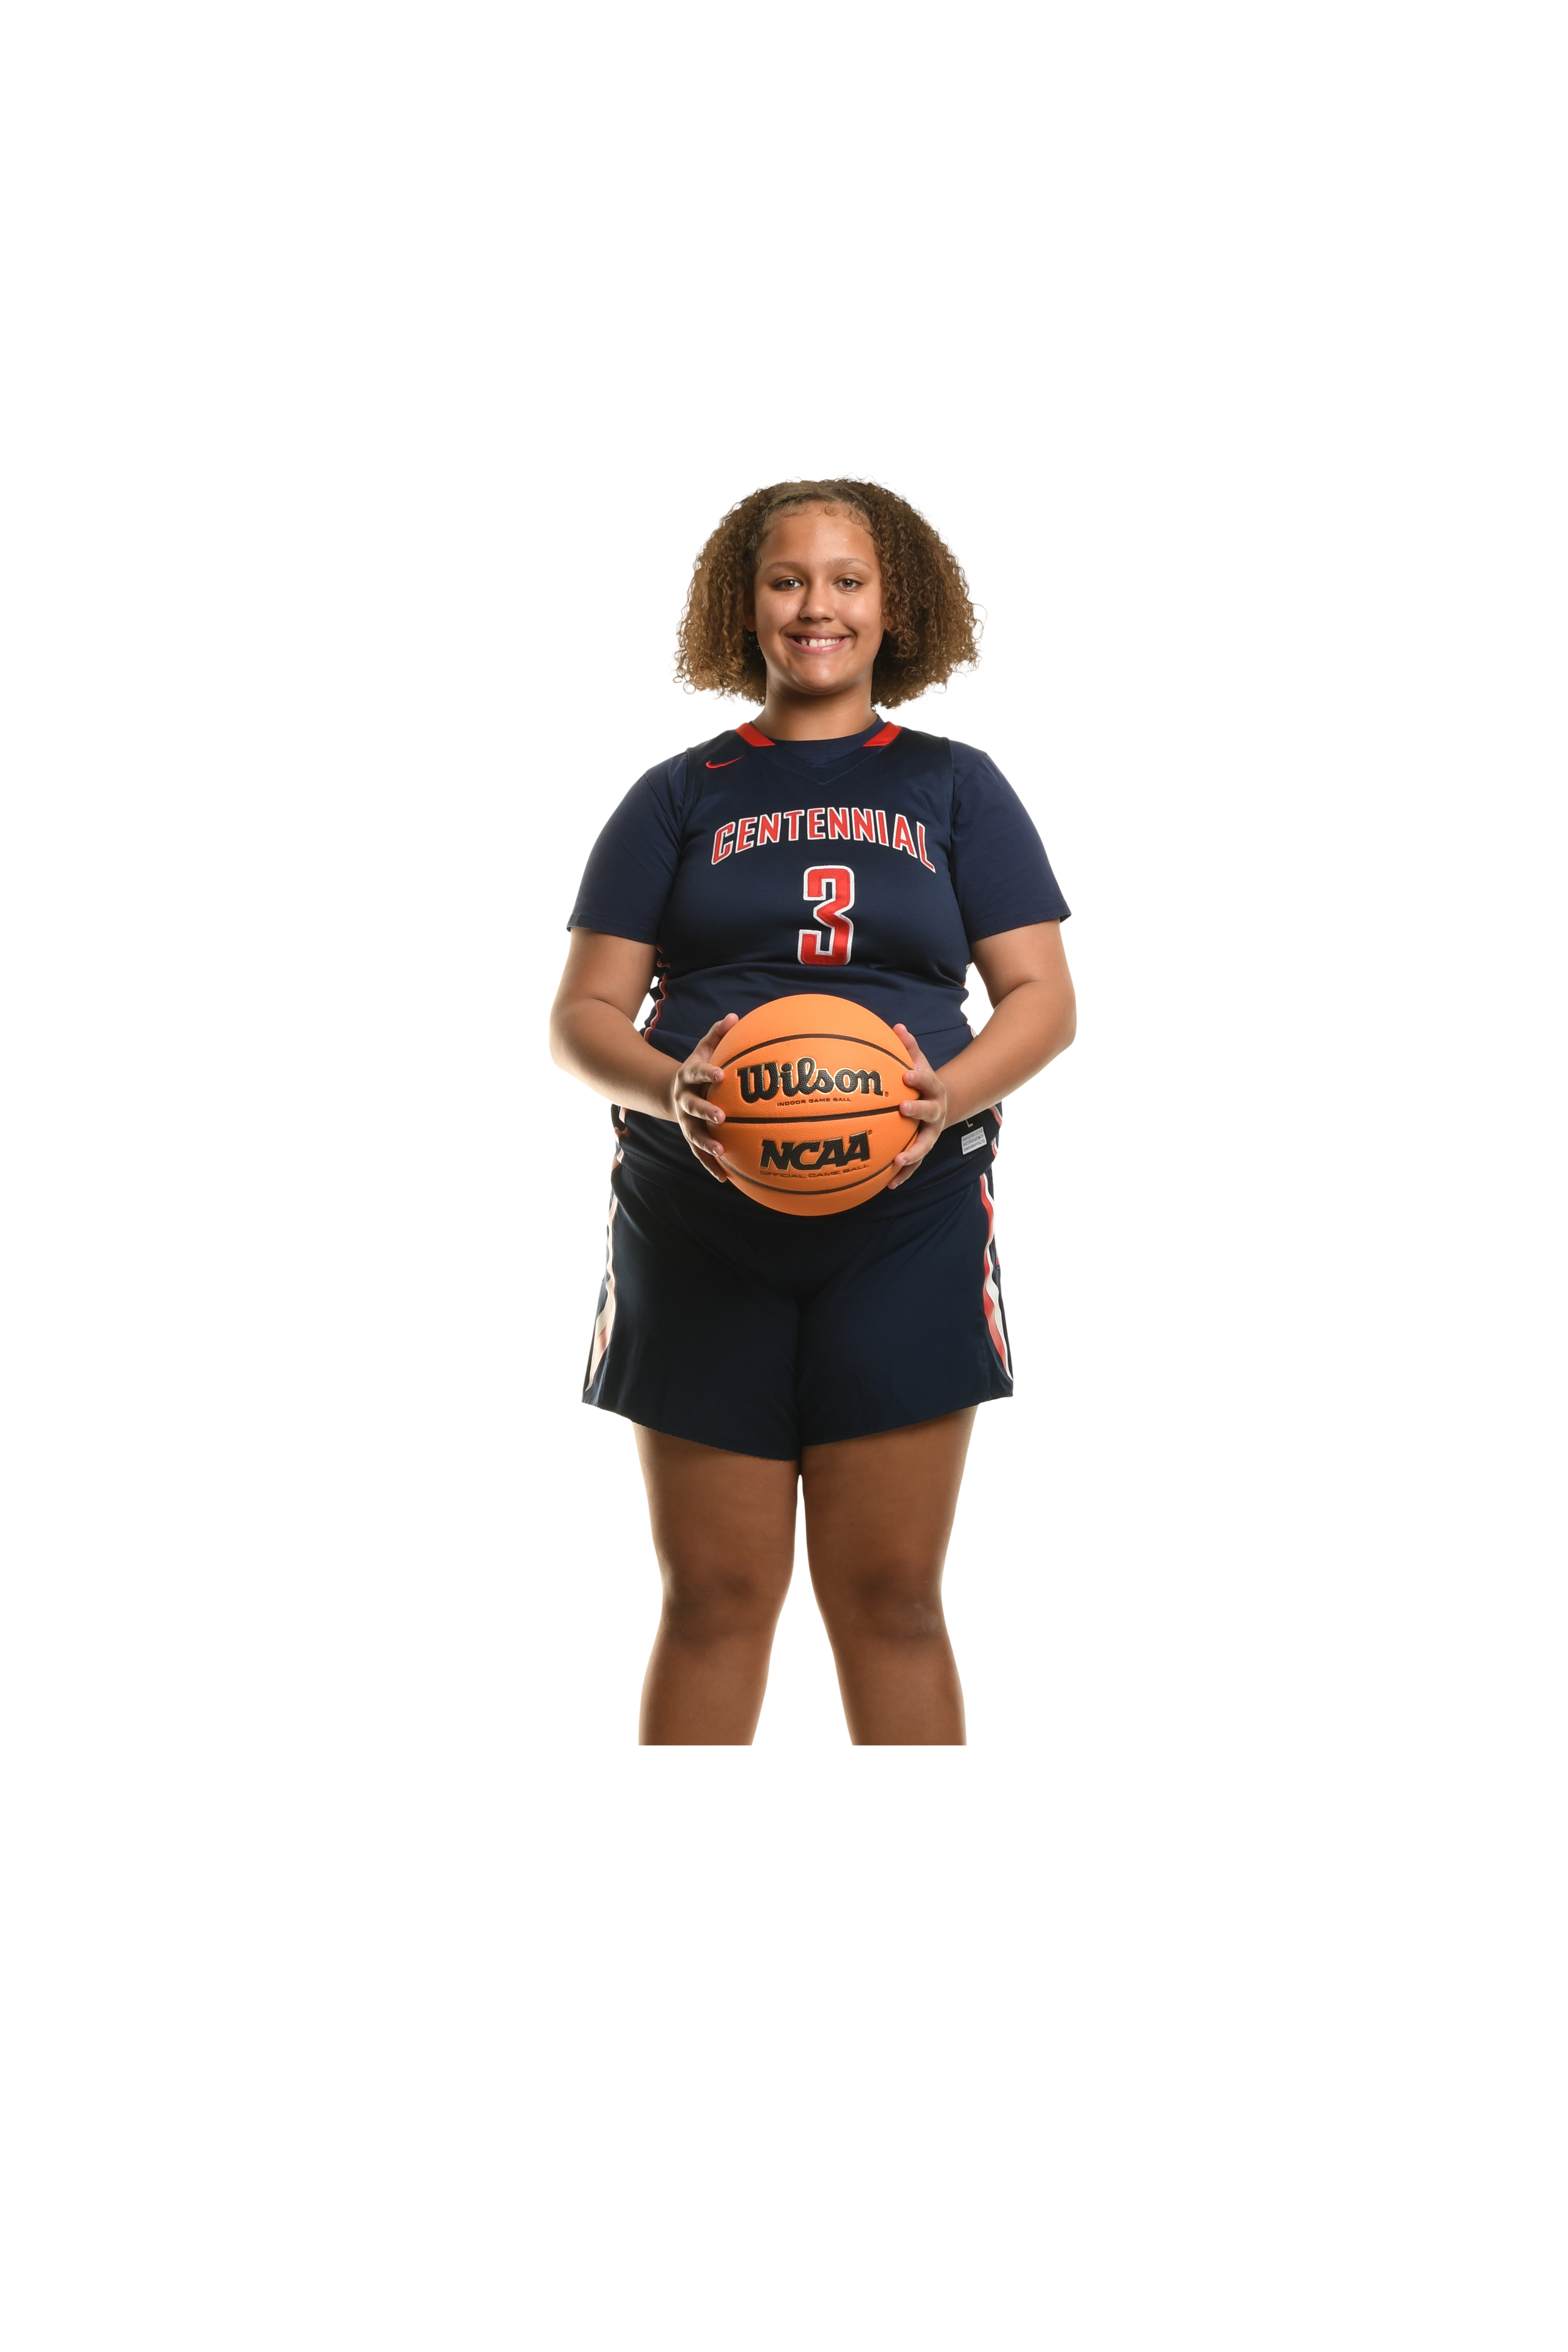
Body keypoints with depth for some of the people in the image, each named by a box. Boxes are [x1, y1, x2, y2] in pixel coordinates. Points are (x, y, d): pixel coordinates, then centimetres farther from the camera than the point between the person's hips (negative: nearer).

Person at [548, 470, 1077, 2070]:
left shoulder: (954, 789, 12)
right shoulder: (681, 798, 11)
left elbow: (1043, 995, 6)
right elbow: (582, 1011, 6)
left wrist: (952, 1090, -15)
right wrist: (668, 1084, -16)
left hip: (903, 1228, 0)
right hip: (699, 1232, 0)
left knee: (890, 1590, 1)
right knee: (714, 1591, 2)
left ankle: (949, 1929, 10)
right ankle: (661, 1937, 9)